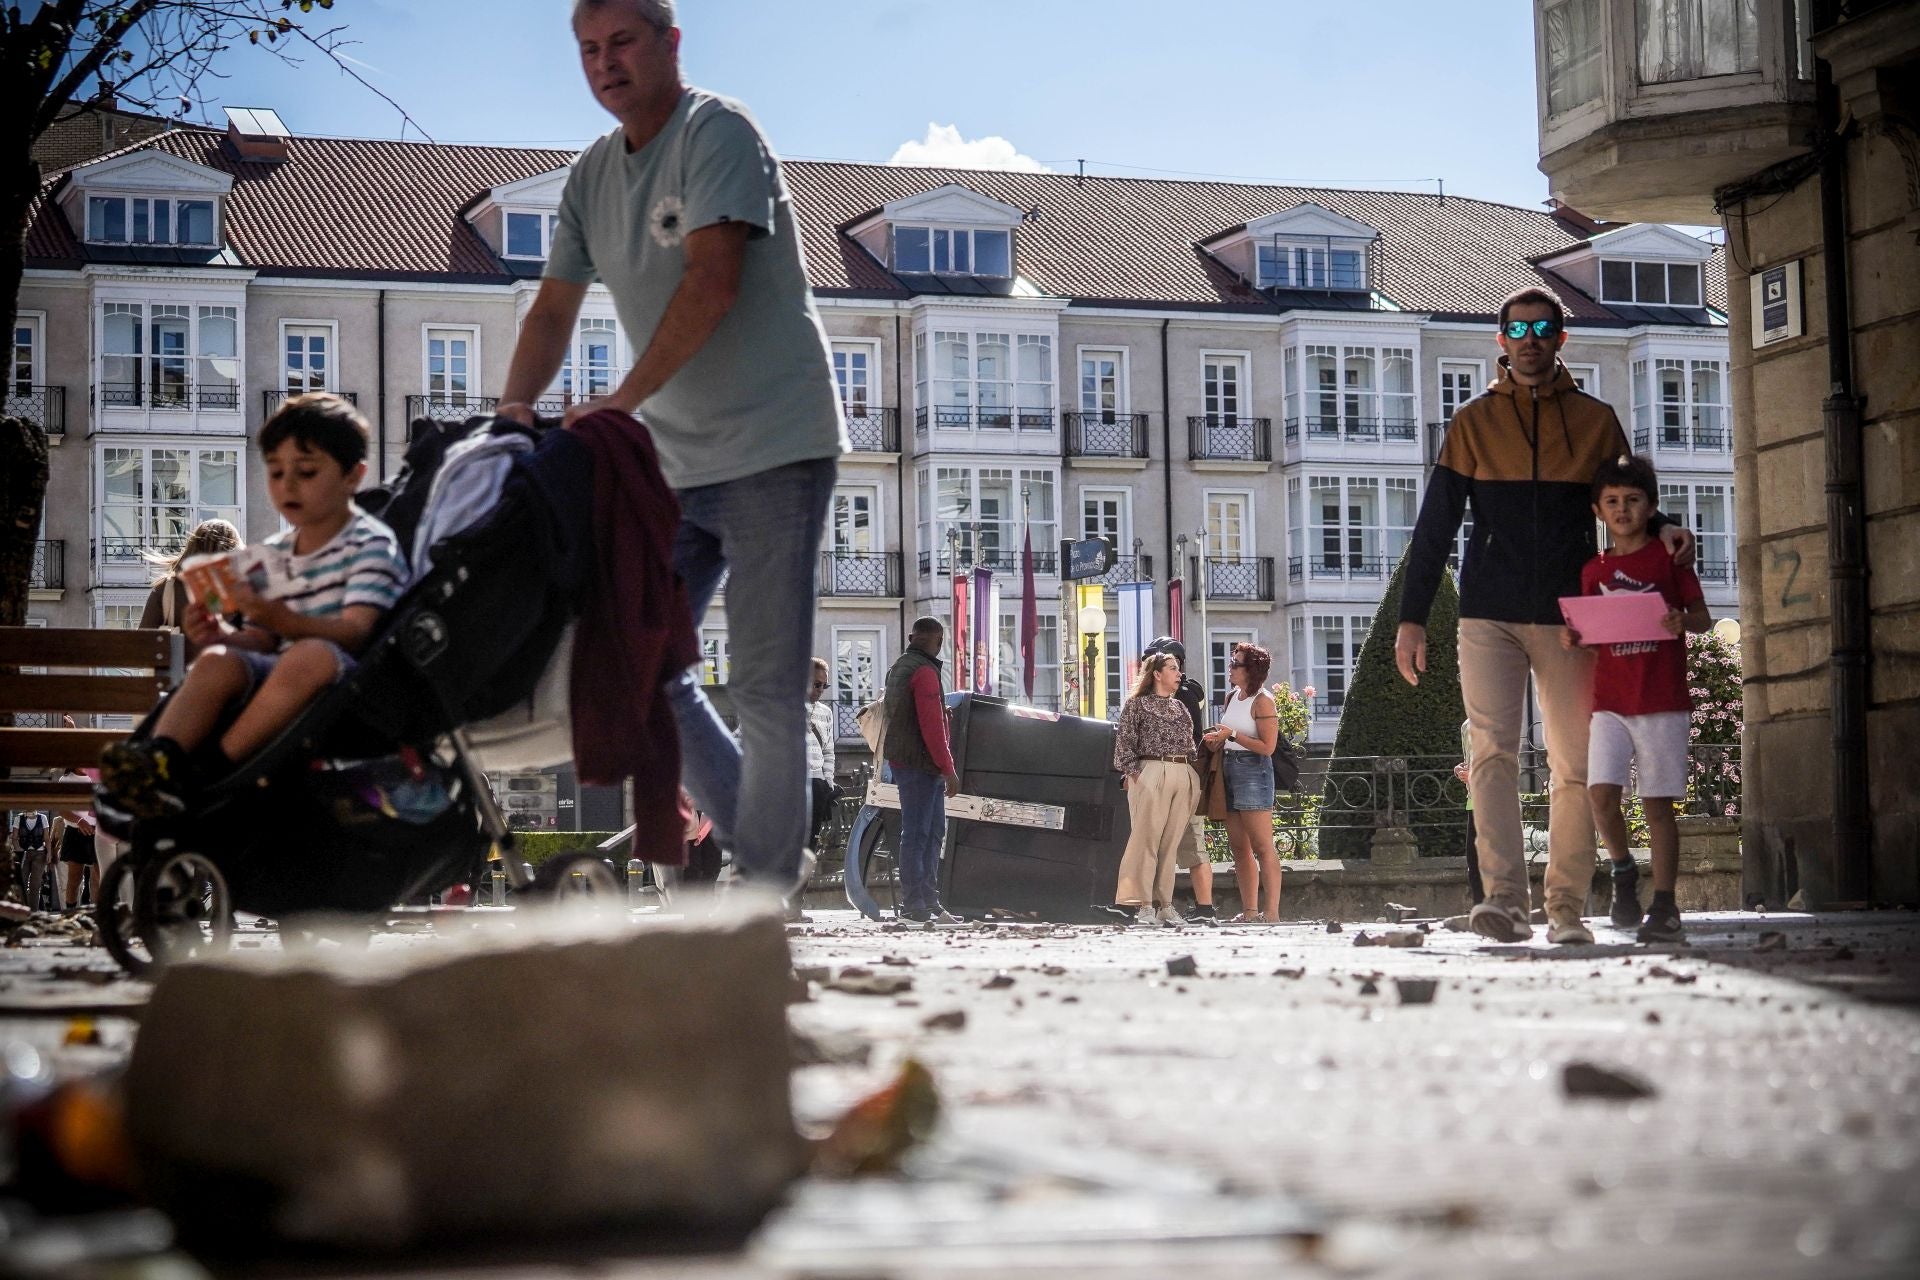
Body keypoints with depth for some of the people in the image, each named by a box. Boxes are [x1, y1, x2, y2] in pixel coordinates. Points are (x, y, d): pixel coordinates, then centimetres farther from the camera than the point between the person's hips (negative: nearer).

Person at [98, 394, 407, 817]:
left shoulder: (370, 543, -3)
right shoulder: (274, 554, 19)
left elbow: (356, 632, -17)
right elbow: (262, 641, 15)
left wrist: (284, 620, -34)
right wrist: (222, 636, -10)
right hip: (281, 677, 6)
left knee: (311, 656, -38)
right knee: (217, 662, -22)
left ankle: (211, 767, -35)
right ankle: (160, 757, -43)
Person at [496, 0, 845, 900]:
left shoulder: (717, 132, -10)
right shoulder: (591, 177, 13)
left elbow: (711, 284, -20)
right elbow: (555, 308, 15)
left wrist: (620, 402, -22)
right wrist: (515, 407, -3)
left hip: (772, 445, -8)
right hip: (676, 460, 8)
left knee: (764, 687, -8)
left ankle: (764, 893, 0)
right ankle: (756, 843, 19)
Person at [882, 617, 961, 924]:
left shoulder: (897, 667, 18)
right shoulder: (924, 671, -14)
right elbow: (931, 726, -19)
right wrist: (948, 769, -17)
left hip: (903, 761, 10)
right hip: (920, 763, -10)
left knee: (934, 830, 14)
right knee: (917, 833, -8)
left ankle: (929, 902, 16)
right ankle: (915, 907, -8)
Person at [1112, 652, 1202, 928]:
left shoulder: (1180, 708, 22)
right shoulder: (1137, 704, 6)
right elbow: (1124, 740, 0)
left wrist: (1197, 770, 12)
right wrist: (1130, 771, -10)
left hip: (1184, 777, 5)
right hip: (1151, 773, -5)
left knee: (1171, 842, 3)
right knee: (1146, 838, -9)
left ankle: (1164, 904, 5)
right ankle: (1143, 905, -9)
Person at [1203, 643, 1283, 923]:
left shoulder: (1262, 701, -9)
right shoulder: (1232, 697, 15)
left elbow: (1268, 747, -16)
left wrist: (1232, 735, -14)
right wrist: (1216, 741, 5)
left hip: (1253, 771, -9)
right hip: (1229, 769, 9)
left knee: (1262, 847, -9)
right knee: (1239, 847, 8)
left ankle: (1271, 912, -11)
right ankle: (1249, 912, 11)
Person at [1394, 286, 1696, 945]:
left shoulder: (1595, 421, 10)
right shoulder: (1474, 422, 8)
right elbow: (1435, 526, 8)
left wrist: (1661, 530, -7)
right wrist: (1412, 616, 2)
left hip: (1569, 617, 1)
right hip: (1489, 618, -1)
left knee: (1575, 765, 0)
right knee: (1493, 753, -13)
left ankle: (1566, 907, 6)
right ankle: (1505, 900, -19)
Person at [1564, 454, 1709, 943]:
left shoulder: (1668, 557, 4)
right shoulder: (1594, 571, 13)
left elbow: (1703, 616, 4)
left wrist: (1683, 621, -18)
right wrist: (1572, 638, -4)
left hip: (1663, 701, -3)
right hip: (1609, 701, 3)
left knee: (1657, 803, -2)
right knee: (1601, 792, -14)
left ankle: (1664, 908, 3)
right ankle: (1623, 871, 12)